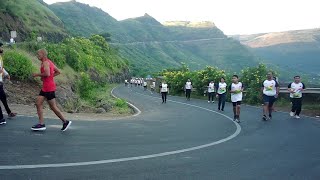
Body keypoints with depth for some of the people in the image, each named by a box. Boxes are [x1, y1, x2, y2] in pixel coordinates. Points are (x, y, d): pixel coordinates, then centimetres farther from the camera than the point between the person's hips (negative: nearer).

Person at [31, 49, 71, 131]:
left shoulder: (45, 62, -13)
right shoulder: (49, 62, 17)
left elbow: (47, 73, -28)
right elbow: (58, 72, 21)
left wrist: (37, 74, -14)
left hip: (49, 88, -10)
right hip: (45, 87, 10)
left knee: (53, 107, -5)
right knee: (38, 103, 7)